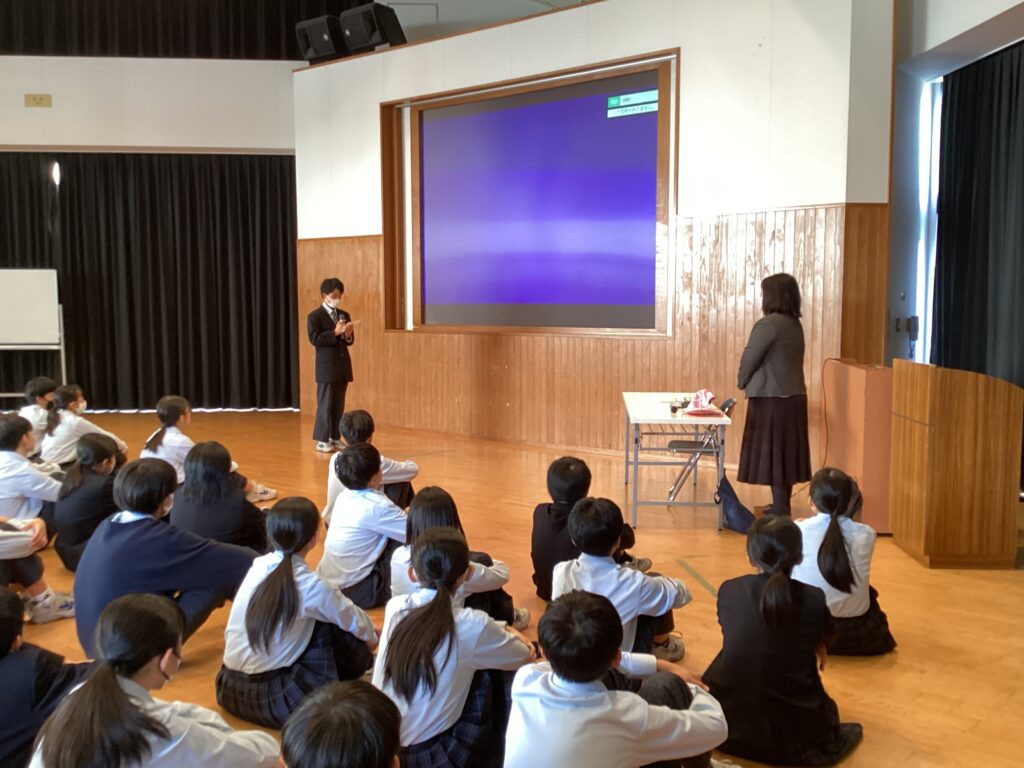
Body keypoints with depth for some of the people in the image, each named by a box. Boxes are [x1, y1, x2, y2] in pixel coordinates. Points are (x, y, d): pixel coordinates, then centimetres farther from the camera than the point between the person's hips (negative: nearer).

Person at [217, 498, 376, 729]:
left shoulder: (258, 566, 1)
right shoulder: (310, 585, -16)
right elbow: (354, 621, 1)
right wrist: (371, 638, 26)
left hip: (229, 688, 6)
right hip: (270, 699, -6)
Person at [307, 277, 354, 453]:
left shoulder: (344, 315, 13)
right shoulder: (314, 316, -5)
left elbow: (350, 341, 13)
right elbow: (314, 339, -17)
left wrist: (348, 335, -9)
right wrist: (335, 332, -22)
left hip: (343, 366, 6)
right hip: (326, 367, -6)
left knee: (339, 405, 8)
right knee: (325, 405, -3)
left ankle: (335, 438, 15)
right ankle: (322, 440, 3)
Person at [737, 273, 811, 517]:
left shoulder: (769, 324, -16)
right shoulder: (795, 324, 10)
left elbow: (750, 359, -12)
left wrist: (743, 383, 6)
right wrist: (751, 383, 16)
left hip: (772, 398, -9)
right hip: (793, 396, 9)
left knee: (773, 454, -2)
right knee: (785, 453, 14)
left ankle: (780, 513, 2)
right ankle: (782, 508, 23)